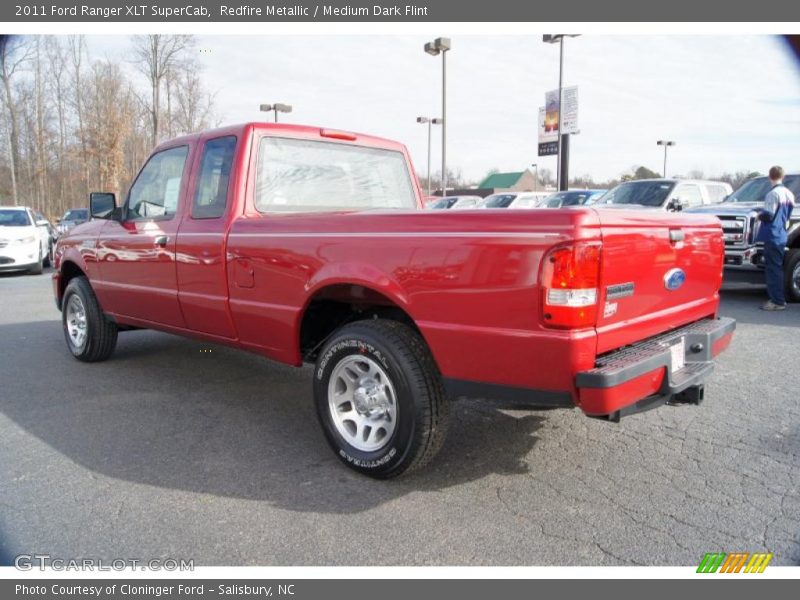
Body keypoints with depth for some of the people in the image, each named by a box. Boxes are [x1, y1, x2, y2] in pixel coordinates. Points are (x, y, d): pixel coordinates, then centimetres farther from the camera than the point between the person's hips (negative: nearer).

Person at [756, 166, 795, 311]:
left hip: (772, 237, -9)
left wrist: (760, 214, 1)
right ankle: (778, 298, 21)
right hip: (782, 237, 9)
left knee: (773, 269, -5)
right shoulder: (789, 194, 11)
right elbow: (788, 214, 19)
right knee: (777, 268, 15)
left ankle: (778, 301, -4)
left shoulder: (773, 193, -16)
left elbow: (768, 215, -19)